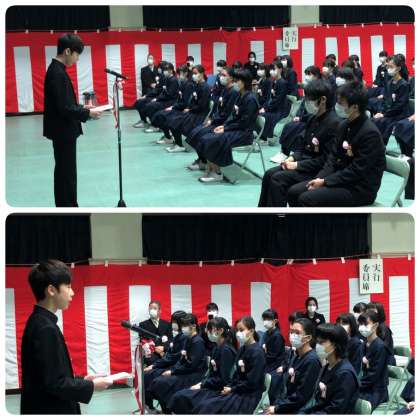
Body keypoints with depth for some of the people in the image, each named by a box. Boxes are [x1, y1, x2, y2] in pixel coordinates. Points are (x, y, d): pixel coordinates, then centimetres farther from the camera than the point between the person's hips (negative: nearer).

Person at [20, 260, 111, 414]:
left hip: (46, 408, 9)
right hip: (49, 411, -9)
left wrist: (82, 381, 8)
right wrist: (91, 386, -11)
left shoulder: (38, 322, 9)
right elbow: (53, 383, -21)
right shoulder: (45, 329, -20)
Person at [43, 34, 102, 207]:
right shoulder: (58, 73, -22)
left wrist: (81, 108, 8)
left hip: (63, 130, 10)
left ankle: (68, 206, 25)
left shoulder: (56, 69, 9)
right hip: (63, 131, -10)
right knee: (65, 171, -2)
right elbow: (63, 108, -25)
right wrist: (87, 113, -16)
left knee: (66, 170, 16)